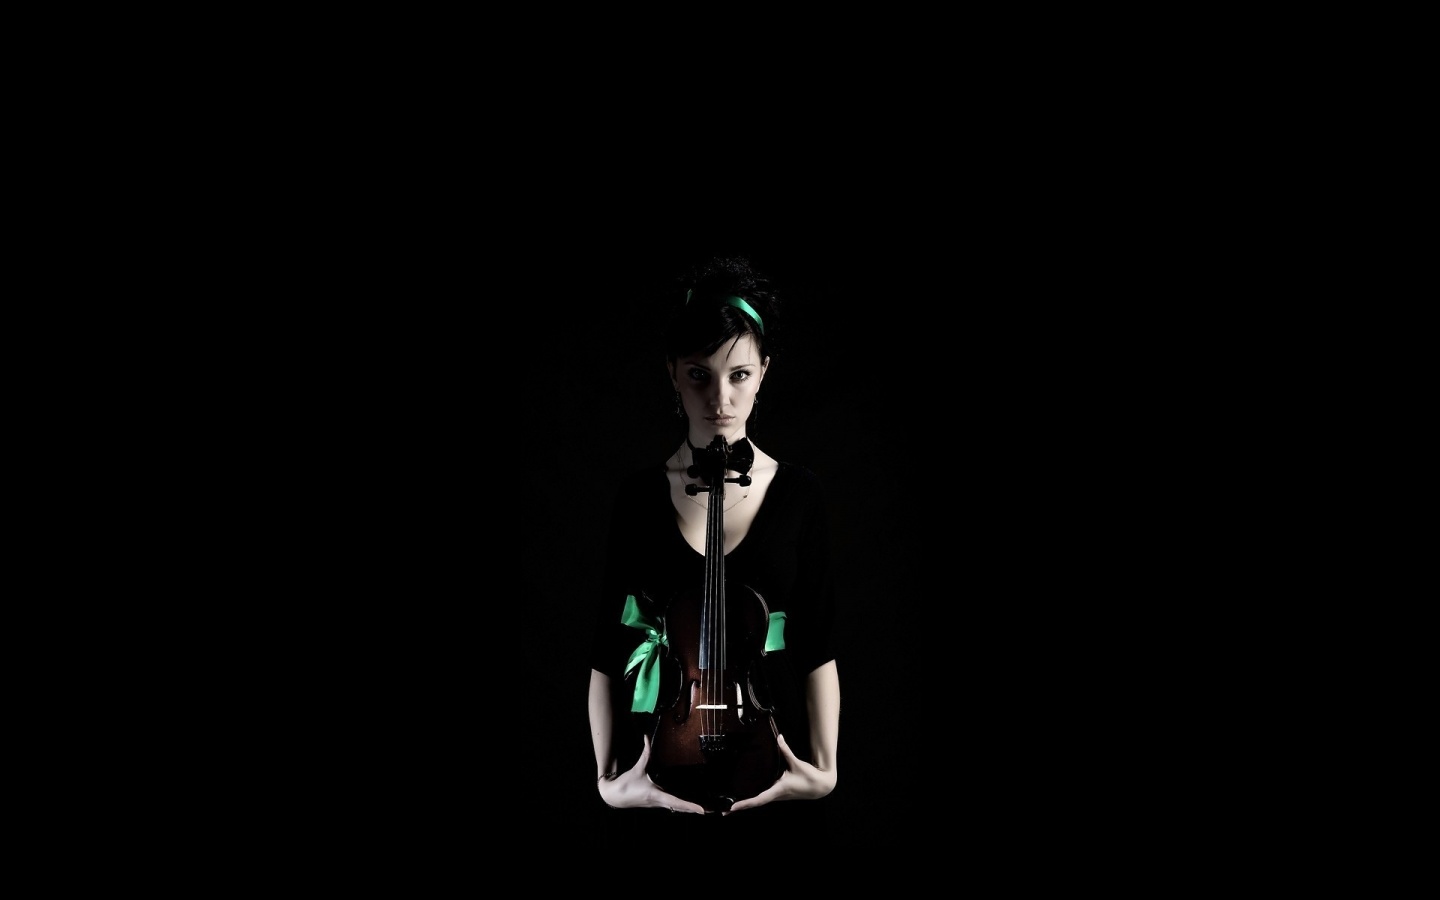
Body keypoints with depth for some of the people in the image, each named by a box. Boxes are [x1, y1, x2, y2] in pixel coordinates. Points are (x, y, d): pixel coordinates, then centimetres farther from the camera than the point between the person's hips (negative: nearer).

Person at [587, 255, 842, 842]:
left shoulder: (800, 496, -3)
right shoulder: (638, 495, -3)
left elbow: (819, 651, 0)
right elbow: (608, 653, -1)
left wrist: (825, 768, -8)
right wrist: (607, 778, -8)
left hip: (769, 768, 0)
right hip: (658, 775, 0)